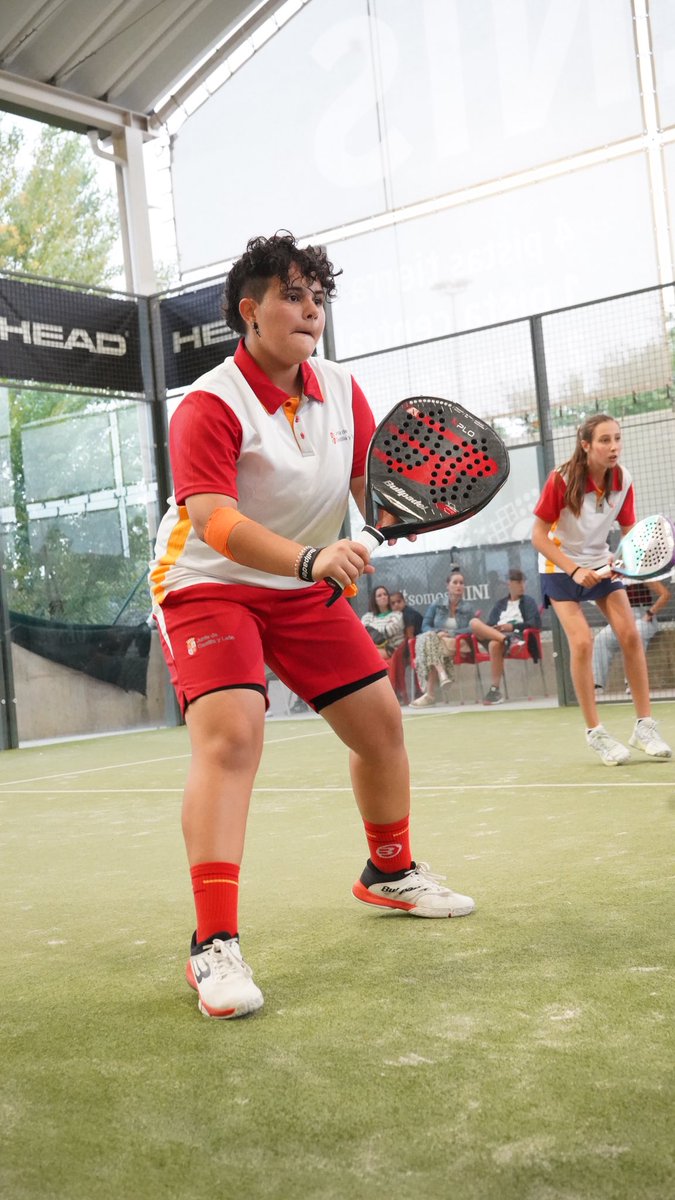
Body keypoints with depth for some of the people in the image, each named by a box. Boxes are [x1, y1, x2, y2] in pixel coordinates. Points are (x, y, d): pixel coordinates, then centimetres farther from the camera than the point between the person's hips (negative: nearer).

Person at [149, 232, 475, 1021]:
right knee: (230, 733, -27)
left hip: (304, 586, 7)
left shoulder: (341, 391, 0)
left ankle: (390, 873, 33)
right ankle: (214, 945, -24)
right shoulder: (210, 406, -21)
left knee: (381, 722, 9)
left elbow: (372, 490, 3)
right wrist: (311, 557, -48)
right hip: (207, 583, -7)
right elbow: (214, 523, -33)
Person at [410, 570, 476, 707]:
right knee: (428, 638, -36)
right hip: (434, 642, 2)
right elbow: (425, 626, 9)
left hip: (457, 644, -2)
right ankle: (441, 674, -54)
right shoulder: (436, 606, 17)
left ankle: (430, 693, -45)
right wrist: (438, 632, -14)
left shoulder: (469, 608, 14)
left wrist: (449, 634, -14)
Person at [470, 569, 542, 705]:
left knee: (495, 644, -40)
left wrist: (513, 626, -6)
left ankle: (494, 690, -38)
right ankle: (506, 640, -43)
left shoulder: (529, 601, 19)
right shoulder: (500, 604, 30)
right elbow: (489, 624, 20)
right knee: (475, 622, -26)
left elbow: (536, 623, 5)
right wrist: (495, 627, -5)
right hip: (493, 634, 4)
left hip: (517, 635, -4)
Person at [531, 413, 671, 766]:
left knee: (630, 635, -6)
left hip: (602, 563, 4)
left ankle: (644, 725, 4)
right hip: (561, 567, -4)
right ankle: (595, 732, -3)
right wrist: (574, 570, -28)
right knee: (582, 642, -15)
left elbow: (629, 531, -4)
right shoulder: (561, 479, -24)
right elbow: (539, 536, -20)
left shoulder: (623, 480, -12)